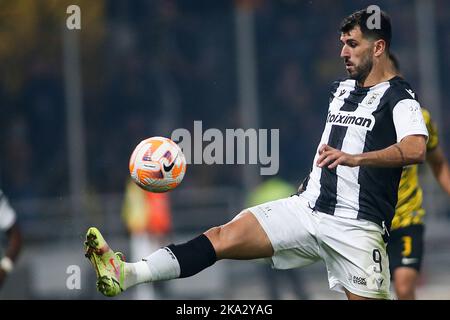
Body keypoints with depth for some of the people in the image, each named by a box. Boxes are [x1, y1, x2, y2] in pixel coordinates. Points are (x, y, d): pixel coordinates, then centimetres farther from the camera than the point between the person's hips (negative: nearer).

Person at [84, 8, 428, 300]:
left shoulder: (398, 96, -7)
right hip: (310, 208, 6)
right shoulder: (340, 88, 18)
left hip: (357, 226, -6)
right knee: (225, 235, -9)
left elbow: (416, 149, -27)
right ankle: (127, 274, -21)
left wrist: (355, 158, -40)